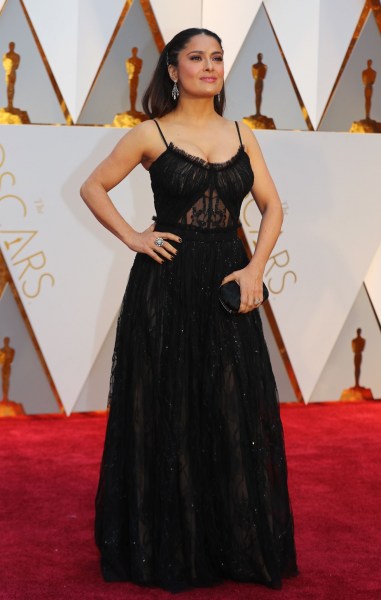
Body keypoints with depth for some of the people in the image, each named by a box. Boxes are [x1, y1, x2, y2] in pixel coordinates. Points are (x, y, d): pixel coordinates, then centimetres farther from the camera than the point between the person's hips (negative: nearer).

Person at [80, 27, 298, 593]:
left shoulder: (240, 134, 10)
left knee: (236, 414, 4)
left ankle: (236, 544, 16)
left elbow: (272, 206, 9)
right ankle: (167, 546, 14)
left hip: (227, 282, 3)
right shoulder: (152, 134, 0)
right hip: (167, 283, -3)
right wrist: (132, 238, -5)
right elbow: (93, 187, 6)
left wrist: (255, 268, -4)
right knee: (167, 413, 2)